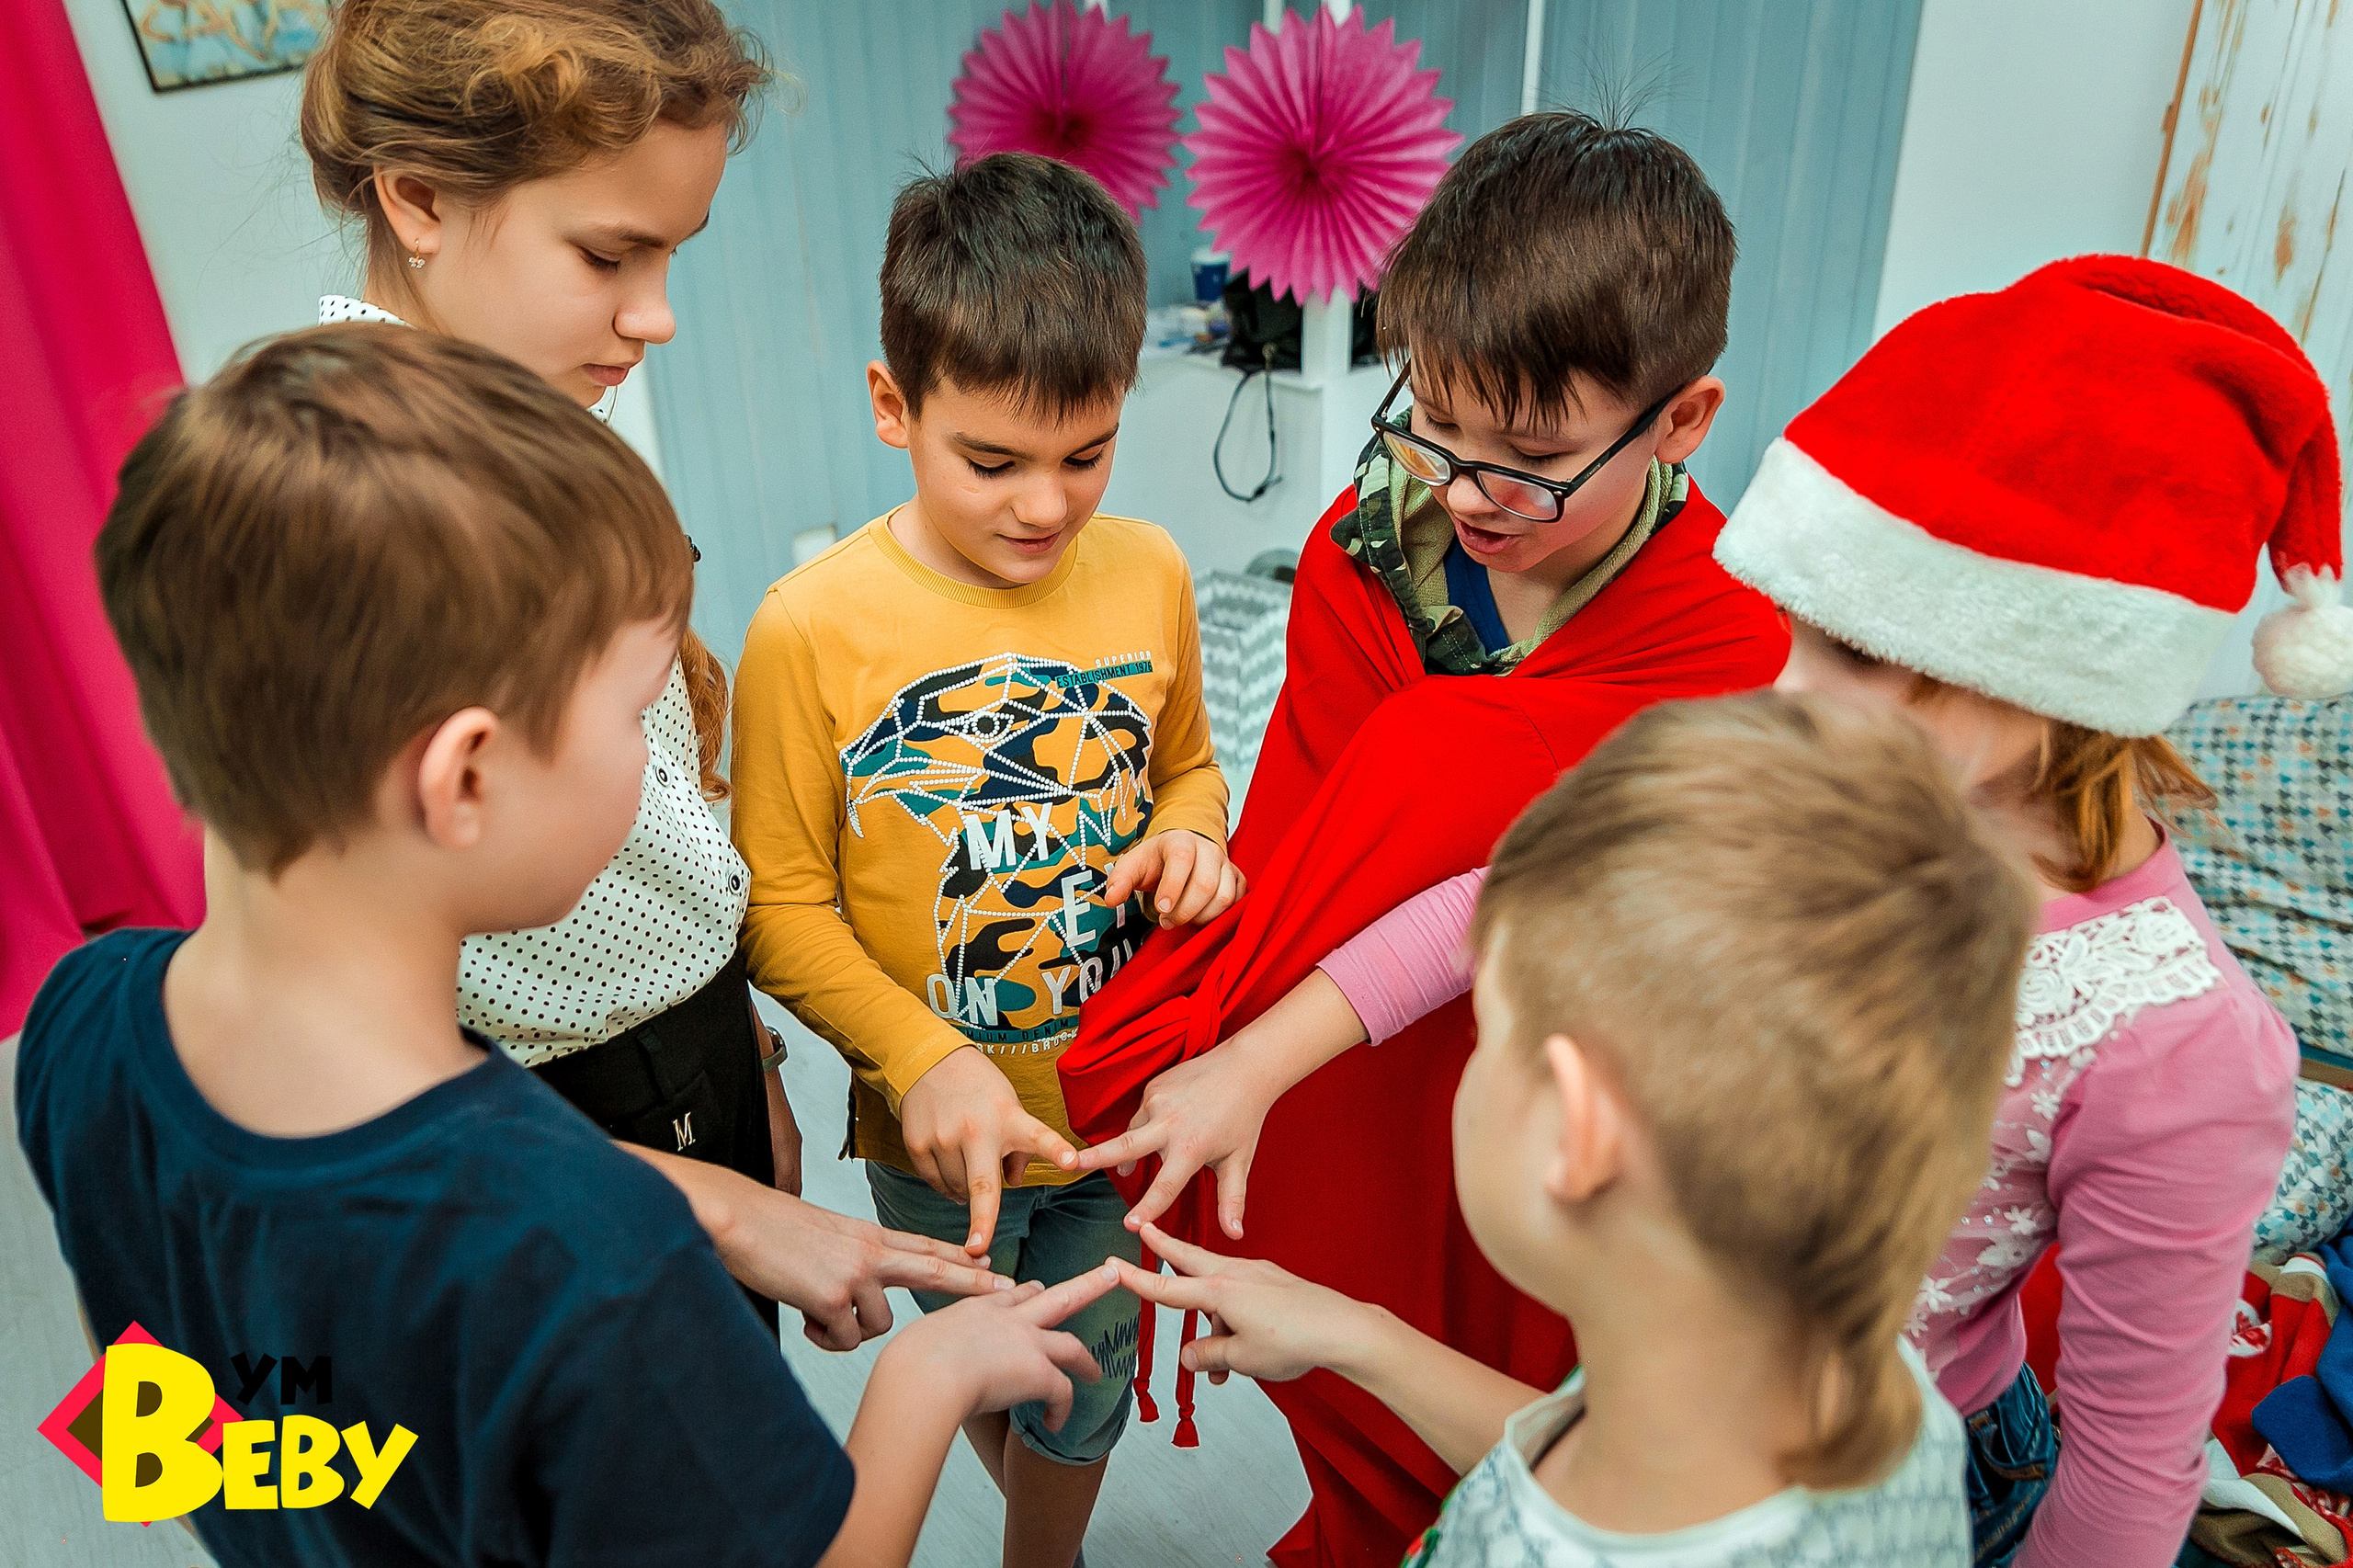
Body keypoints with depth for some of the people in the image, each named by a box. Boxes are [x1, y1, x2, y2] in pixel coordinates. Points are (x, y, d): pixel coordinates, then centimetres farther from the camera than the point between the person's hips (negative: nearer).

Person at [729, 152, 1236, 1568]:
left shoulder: (1150, 574, -9)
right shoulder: (812, 629, -20)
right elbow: (781, 904, -14)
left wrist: (1190, 837, -14)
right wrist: (922, 1060, -25)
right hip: (941, 1130, -2)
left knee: (1085, 1384, 23)